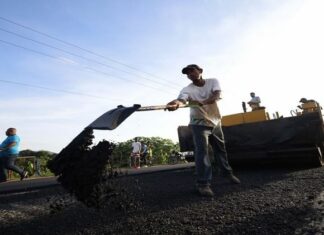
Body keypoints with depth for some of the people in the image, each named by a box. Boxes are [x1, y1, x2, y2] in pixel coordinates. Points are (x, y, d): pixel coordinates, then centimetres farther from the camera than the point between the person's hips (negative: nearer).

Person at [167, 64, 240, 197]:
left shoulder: (213, 81, -9)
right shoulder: (188, 89, -16)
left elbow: (216, 96, -28)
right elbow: (181, 99, -38)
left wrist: (202, 102, -48)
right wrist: (176, 103, -63)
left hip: (215, 122, 3)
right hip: (199, 123, -3)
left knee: (221, 149, 17)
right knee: (202, 150, -18)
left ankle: (227, 172, 38)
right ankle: (203, 183, -12)